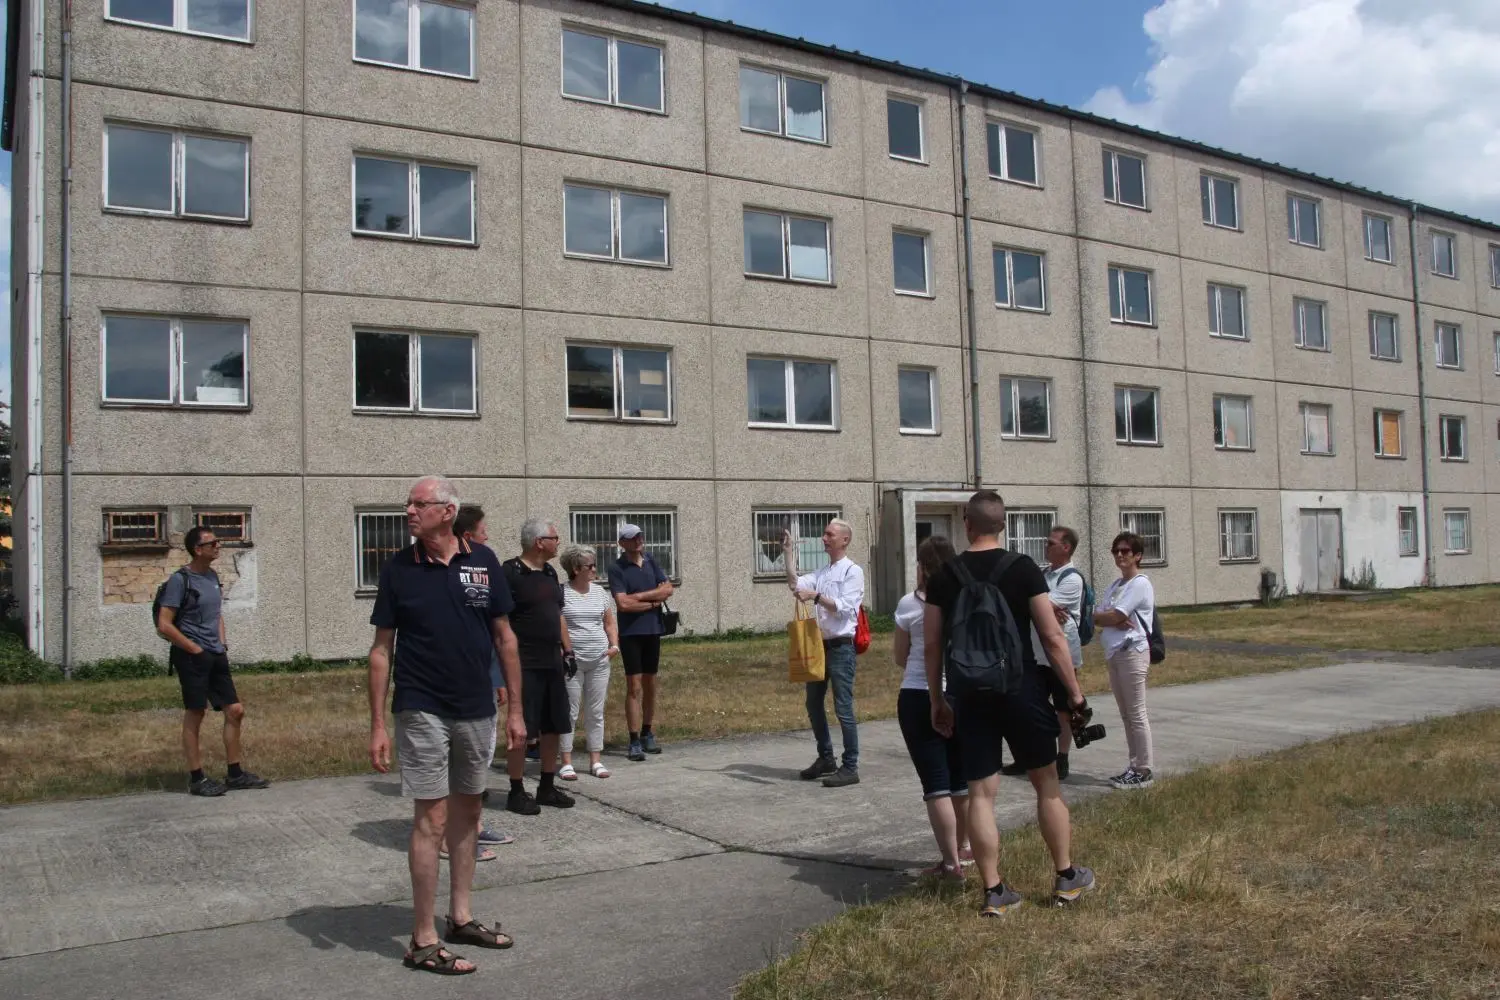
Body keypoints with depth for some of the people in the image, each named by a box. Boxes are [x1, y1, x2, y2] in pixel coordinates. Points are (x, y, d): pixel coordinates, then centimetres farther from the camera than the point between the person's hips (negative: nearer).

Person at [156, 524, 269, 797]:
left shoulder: (212, 576, 11)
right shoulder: (180, 580, -12)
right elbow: (164, 625, -15)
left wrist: (222, 643, 11)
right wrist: (196, 650, -14)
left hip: (216, 656, 8)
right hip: (192, 658, -8)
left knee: (235, 711, 7)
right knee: (194, 716, 0)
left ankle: (235, 774, 16)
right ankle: (197, 779, 9)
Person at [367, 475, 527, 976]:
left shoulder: (483, 561, -1)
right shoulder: (397, 569, -5)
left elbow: (504, 636, 4)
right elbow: (382, 648, -2)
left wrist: (515, 708, 3)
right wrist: (378, 724, -6)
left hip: (478, 710, 3)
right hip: (422, 712, -3)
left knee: (467, 812, 14)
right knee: (432, 819, -2)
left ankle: (460, 917, 29)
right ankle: (423, 940, 8)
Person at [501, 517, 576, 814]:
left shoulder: (550, 573, 14)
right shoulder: (510, 573, -11)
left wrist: (567, 650, 16)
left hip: (553, 663, 8)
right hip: (525, 664, -8)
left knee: (553, 728, 11)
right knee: (521, 730, -1)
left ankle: (547, 787, 23)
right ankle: (516, 792, 9)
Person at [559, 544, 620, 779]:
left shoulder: (599, 591, 10)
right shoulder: (561, 593, -6)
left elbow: (609, 623, 16)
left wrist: (614, 645, 1)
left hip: (599, 662, 5)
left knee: (596, 712, 9)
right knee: (570, 712, 0)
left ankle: (596, 761, 16)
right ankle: (566, 763, 7)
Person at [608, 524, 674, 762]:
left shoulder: (651, 562, 9)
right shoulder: (617, 569, -7)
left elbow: (668, 589, 0)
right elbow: (623, 603, -18)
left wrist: (640, 595, -11)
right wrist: (654, 602, -9)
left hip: (653, 631, 5)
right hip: (630, 633, -5)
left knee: (650, 685, 12)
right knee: (634, 687, -6)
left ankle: (647, 734, 25)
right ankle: (634, 742, -4)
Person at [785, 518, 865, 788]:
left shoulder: (852, 571, -6)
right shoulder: (822, 573, 15)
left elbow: (844, 607, -17)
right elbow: (795, 584, 3)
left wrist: (815, 596, -23)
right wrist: (789, 553, 0)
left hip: (841, 647, -8)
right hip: (819, 644, 8)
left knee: (843, 709, -5)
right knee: (813, 704, 15)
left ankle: (850, 768, 2)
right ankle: (825, 759, 29)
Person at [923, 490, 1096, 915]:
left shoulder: (943, 577, 2)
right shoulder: (1023, 568, -5)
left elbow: (933, 645, 3)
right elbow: (1052, 636, -7)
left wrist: (936, 700, 13)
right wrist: (1074, 692, 0)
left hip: (969, 694, 2)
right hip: (1019, 688, -1)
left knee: (981, 793, 6)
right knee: (1046, 782, 15)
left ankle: (994, 892, 10)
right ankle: (1067, 877, 26)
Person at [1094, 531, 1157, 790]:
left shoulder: (1140, 584, -10)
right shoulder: (1114, 586, 16)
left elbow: (1114, 616, -16)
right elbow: (1097, 617, 7)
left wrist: (1103, 617, 3)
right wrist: (1116, 622, -11)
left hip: (1132, 652, -9)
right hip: (1114, 653, 9)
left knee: (1136, 714, -6)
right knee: (1126, 715, 11)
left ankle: (1143, 771, -1)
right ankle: (1134, 767, 17)